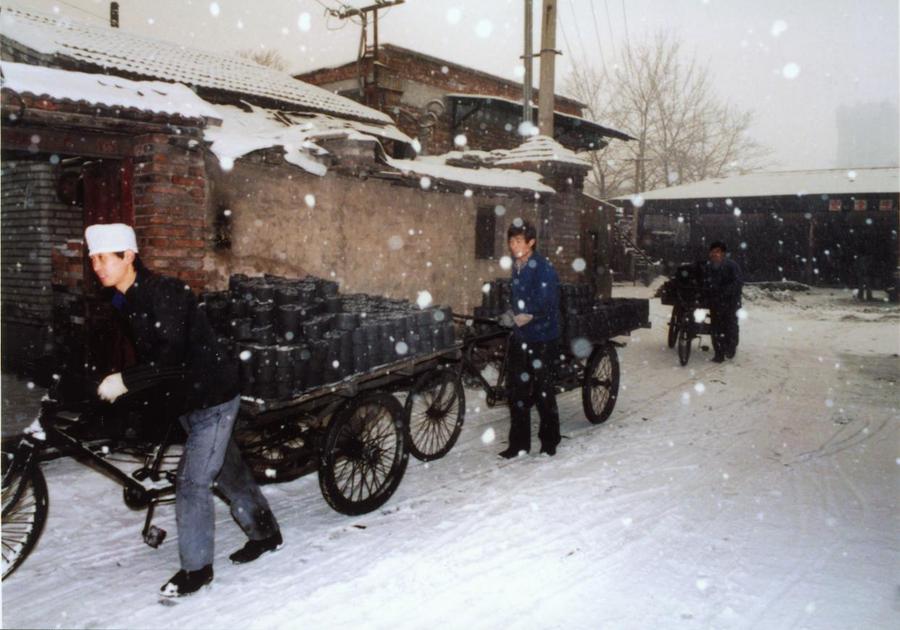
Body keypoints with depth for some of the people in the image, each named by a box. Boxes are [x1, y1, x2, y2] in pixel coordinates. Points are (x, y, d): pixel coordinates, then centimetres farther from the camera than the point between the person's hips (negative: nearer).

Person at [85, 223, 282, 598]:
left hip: (213, 399, -9)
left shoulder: (165, 293, -22)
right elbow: (147, 355, 12)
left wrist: (125, 381, -25)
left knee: (192, 482, -5)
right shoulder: (125, 302, 6)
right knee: (227, 471, 18)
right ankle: (266, 534, 35)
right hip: (188, 401, 9)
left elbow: (172, 359, -28)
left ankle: (197, 568, 11)